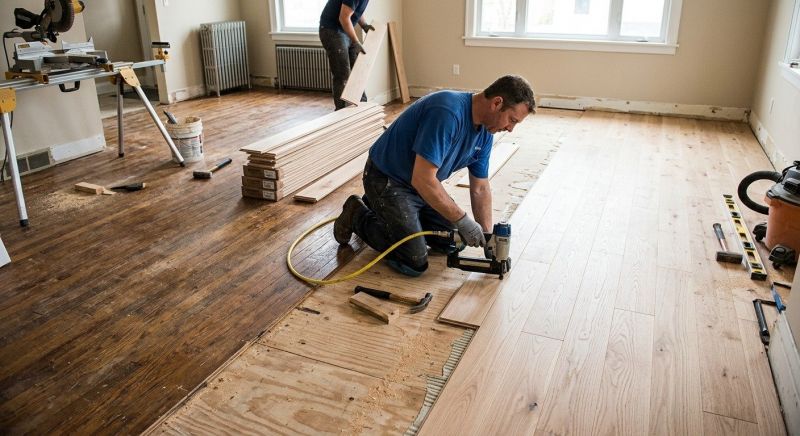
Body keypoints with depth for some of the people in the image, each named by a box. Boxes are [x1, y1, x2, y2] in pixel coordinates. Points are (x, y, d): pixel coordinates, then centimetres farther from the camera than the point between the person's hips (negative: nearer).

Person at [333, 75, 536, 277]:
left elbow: (480, 188, 5)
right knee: (415, 263, -13)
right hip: (387, 181, -9)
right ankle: (358, 216, 7)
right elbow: (422, 179, -35)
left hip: (424, 183, 9)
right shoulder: (448, 113, -33)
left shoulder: (485, 133, -3)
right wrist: (463, 220, -27)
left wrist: (487, 239, 0)